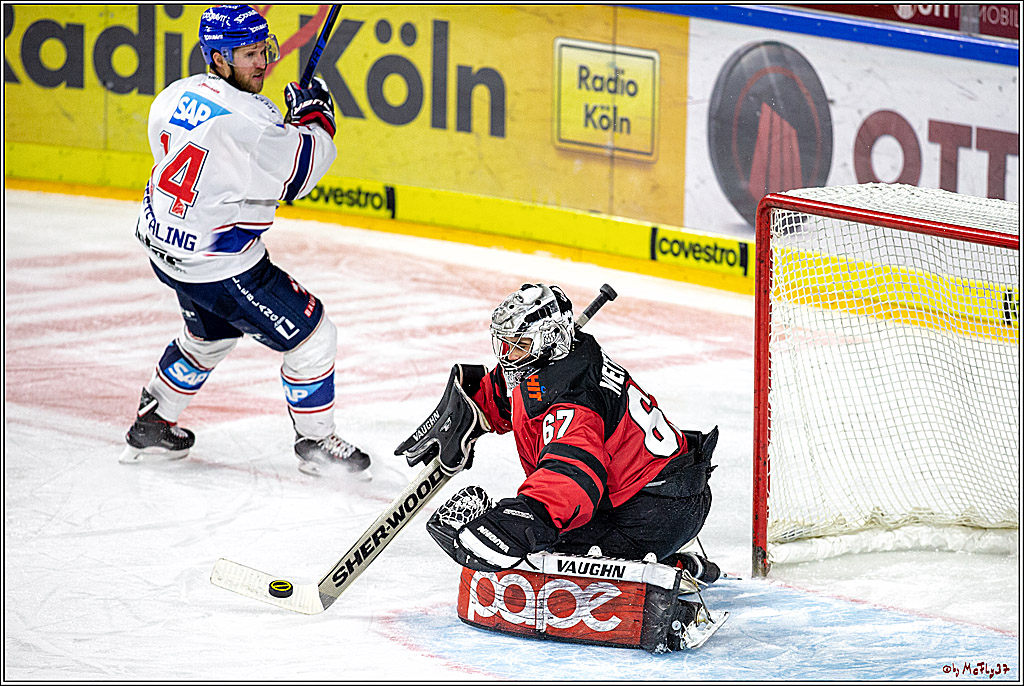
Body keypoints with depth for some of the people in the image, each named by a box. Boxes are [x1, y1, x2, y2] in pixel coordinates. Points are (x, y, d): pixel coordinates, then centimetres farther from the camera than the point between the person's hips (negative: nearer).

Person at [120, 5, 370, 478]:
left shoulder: (175, 97, -1)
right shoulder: (243, 117, -28)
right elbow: (298, 172, -20)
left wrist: (287, 126, 9)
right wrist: (315, 117, -3)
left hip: (165, 242, 9)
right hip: (219, 268, -9)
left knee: (210, 333, 34)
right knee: (312, 336, 5)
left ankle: (152, 426, 44)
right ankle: (316, 444, 18)